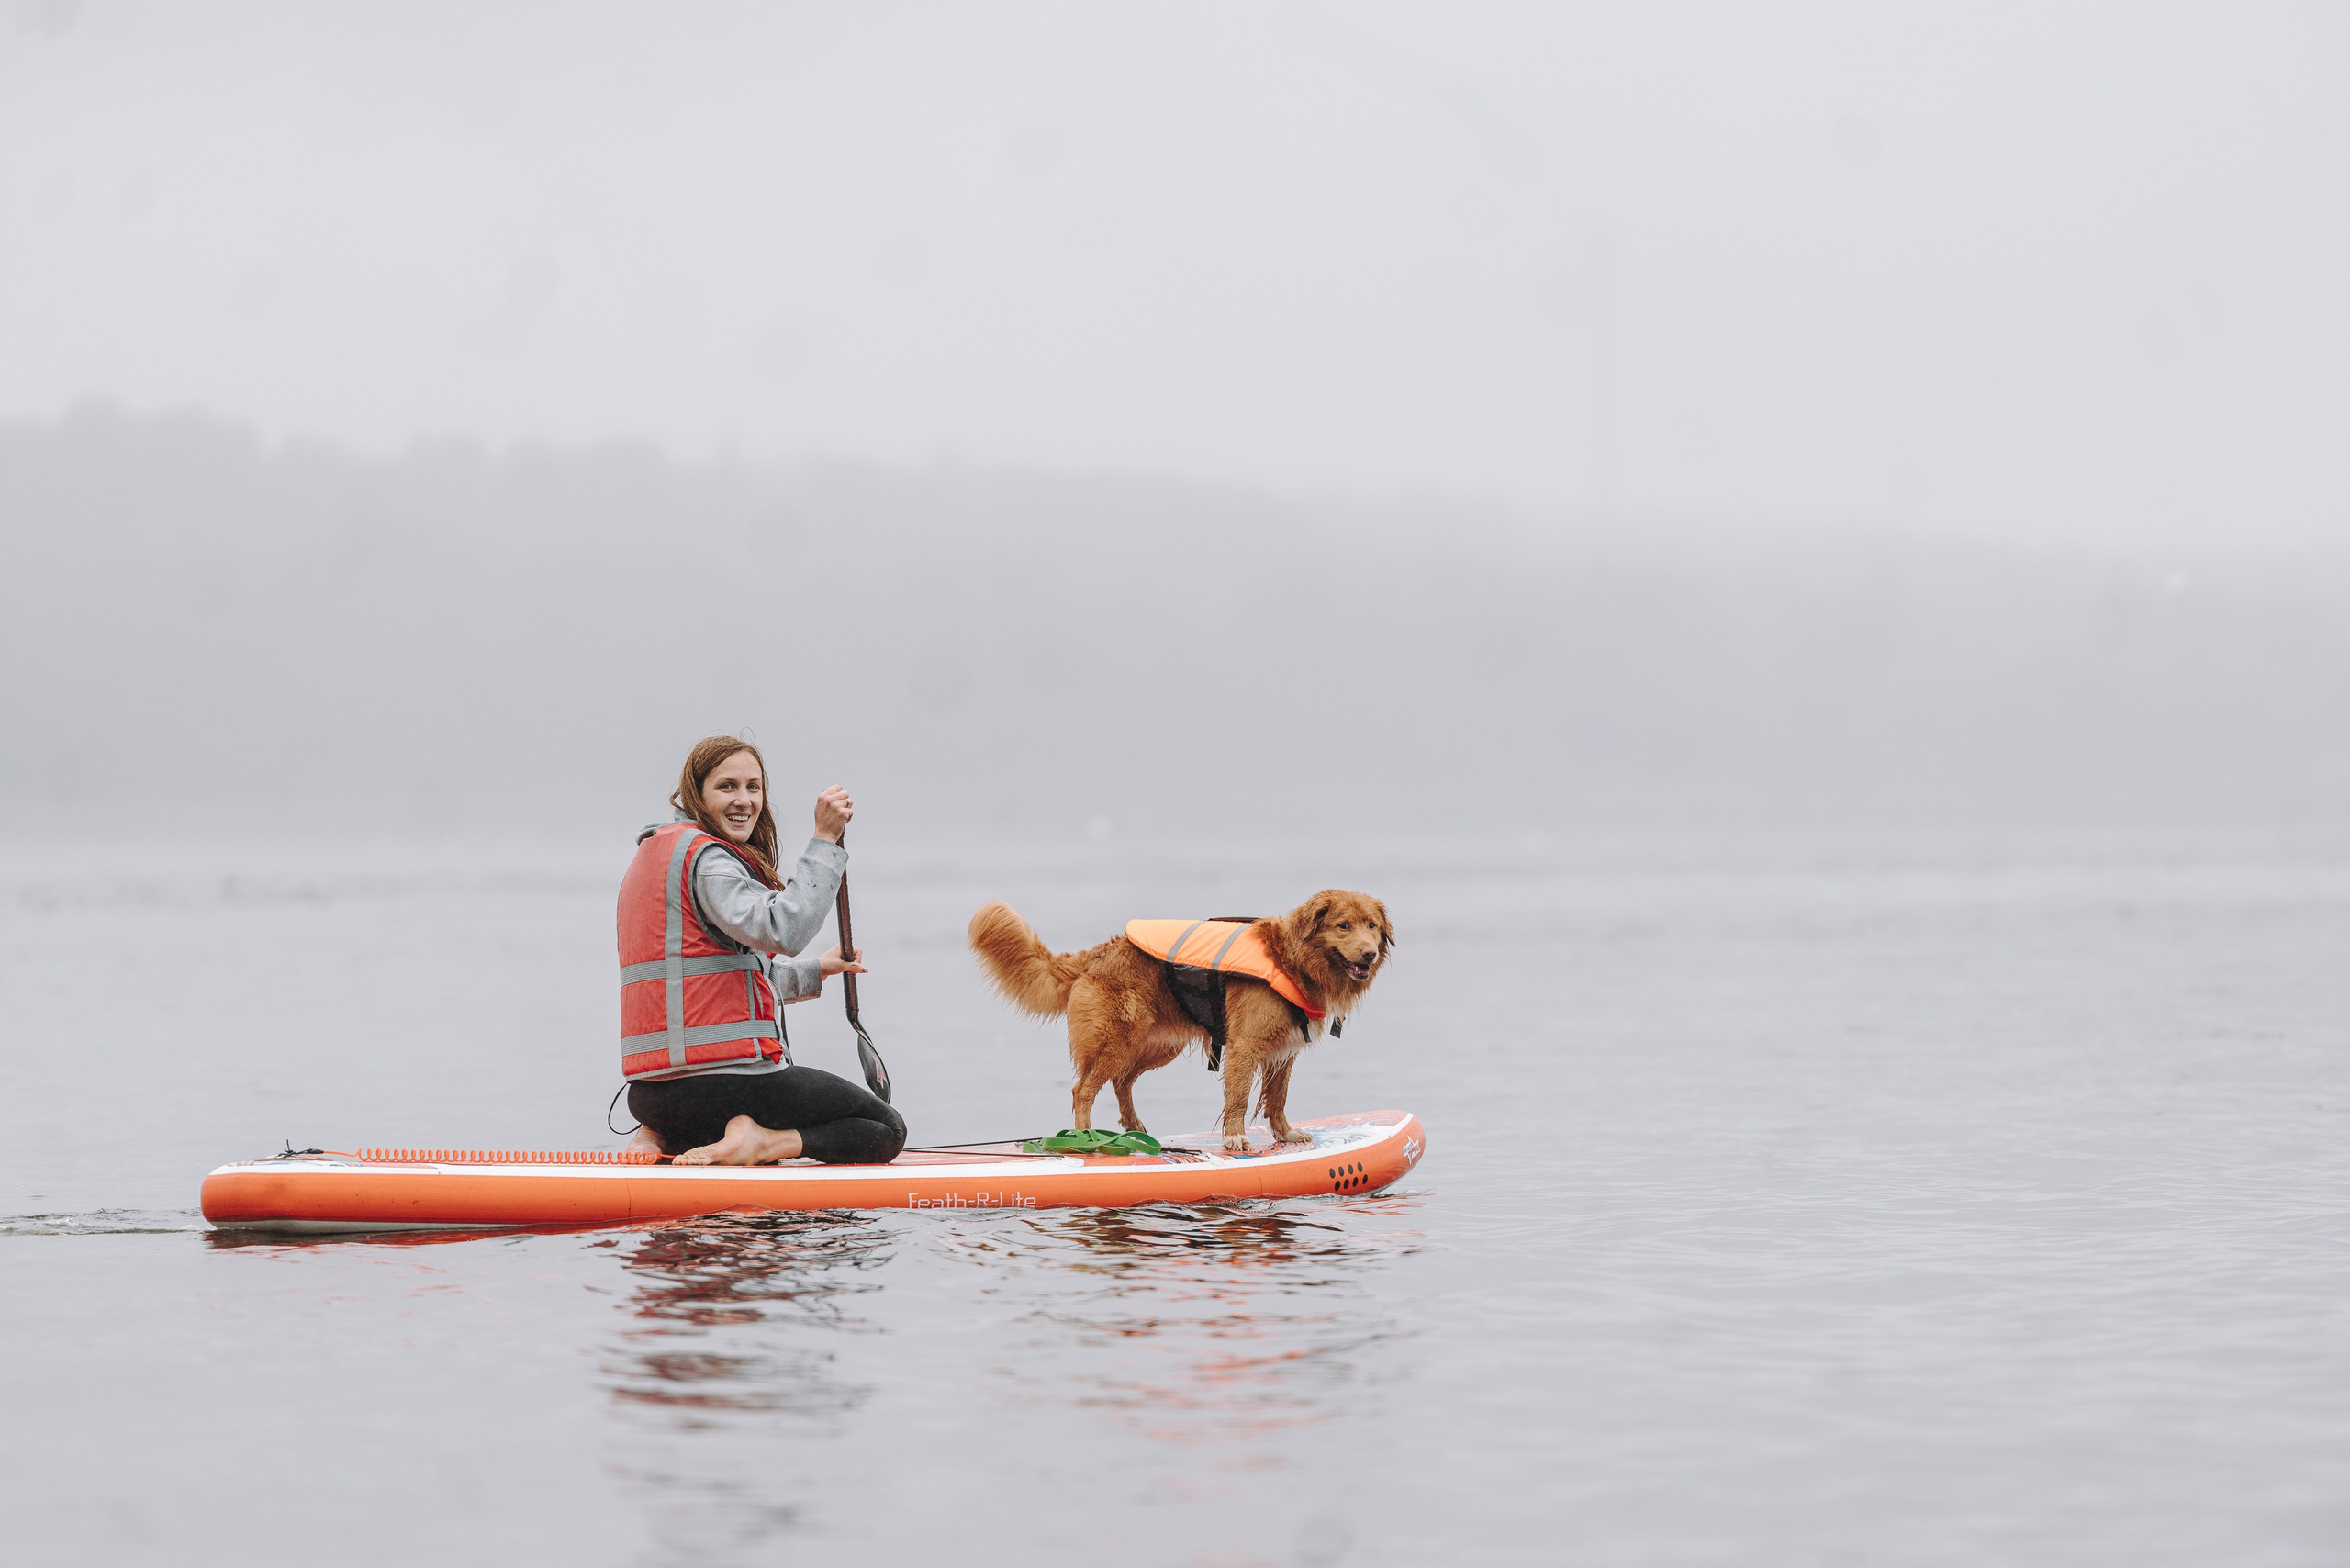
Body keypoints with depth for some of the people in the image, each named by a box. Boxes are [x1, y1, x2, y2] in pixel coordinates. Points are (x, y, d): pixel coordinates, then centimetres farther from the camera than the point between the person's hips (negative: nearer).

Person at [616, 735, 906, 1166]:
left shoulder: (655, 853, 21)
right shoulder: (706, 857, -10)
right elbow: (783, 930, -27)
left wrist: (817, 970, 41)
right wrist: (825, 840, -23)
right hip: (721, 1078, -9)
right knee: (887, 1130, 2)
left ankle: (663, 1138, 11)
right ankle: (757, 1143, -16)